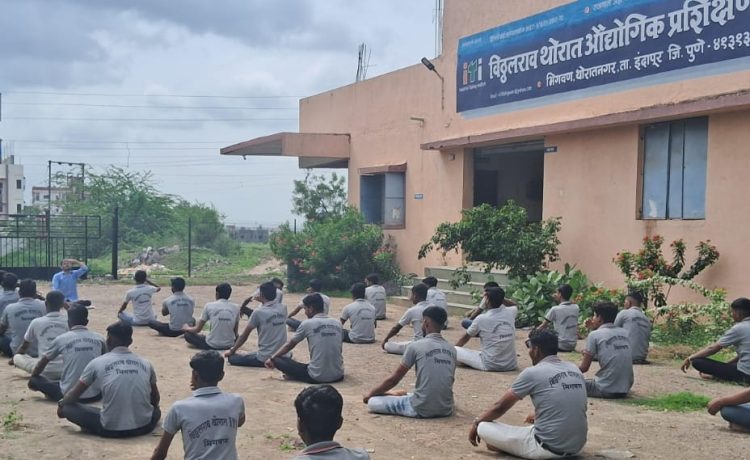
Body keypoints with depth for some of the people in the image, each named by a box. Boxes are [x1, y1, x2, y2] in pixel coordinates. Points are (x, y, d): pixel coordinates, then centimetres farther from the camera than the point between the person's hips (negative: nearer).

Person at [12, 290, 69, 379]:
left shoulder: (36, 322, 1)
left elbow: (24, 346, 18)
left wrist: (14, 357, 40)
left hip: (45, 370, -2)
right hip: (66, 369, 2)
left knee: (17, 358, 20)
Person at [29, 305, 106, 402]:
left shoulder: (61, 339, -1)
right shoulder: (99, 339, 3)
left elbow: (42, 362, 13)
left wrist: (32, 379, 32)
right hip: (95, 395, 2)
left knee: (35, 379, 16)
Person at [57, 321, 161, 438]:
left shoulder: (97, 363, 0)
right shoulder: (145, 364, 6)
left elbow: (74, 395, 13)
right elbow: (155, 399, 20)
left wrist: (61, 404, 35)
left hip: (111, 429, -3)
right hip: (144, 427, 3)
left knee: (69, 407, 14)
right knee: (156, 410, 37)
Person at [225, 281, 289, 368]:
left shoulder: (258, 312, -12)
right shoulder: (283, 308, 0)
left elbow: (244, 336, -2)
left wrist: (232, 351, 12)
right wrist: (263, 301, 28)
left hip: (265, 359, -6)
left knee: (232, 358, 8)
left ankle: (266, 363, -7)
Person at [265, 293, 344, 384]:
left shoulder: (307, 324, -3)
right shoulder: (337, 323, 7)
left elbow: (289, 345, 11)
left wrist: (272, 358, 27)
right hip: (338, 376, 3)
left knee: (277, 360, 8)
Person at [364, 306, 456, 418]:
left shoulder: (415, 346, -6)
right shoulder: (452, 349, 7)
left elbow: (393, 380, 0)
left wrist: (371, 393, 16)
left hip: (422, 409, -5)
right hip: (446, 409, 5)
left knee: (372, 402, 3)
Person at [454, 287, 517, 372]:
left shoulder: (481, 319, -9)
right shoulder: (510, 313, 0)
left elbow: (465, 338, 9)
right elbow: (516, 306, 29)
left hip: (490, 366, -5)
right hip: (511, 365, 5)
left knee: (454, 350, 0)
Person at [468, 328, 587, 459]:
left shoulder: (532, 373, -9)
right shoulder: (574, 369, 8)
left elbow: (500, 407, 2)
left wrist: (477, 421, 19)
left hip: (549, 448, -6)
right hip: (577, 446, 6)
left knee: (483, 428, 0)